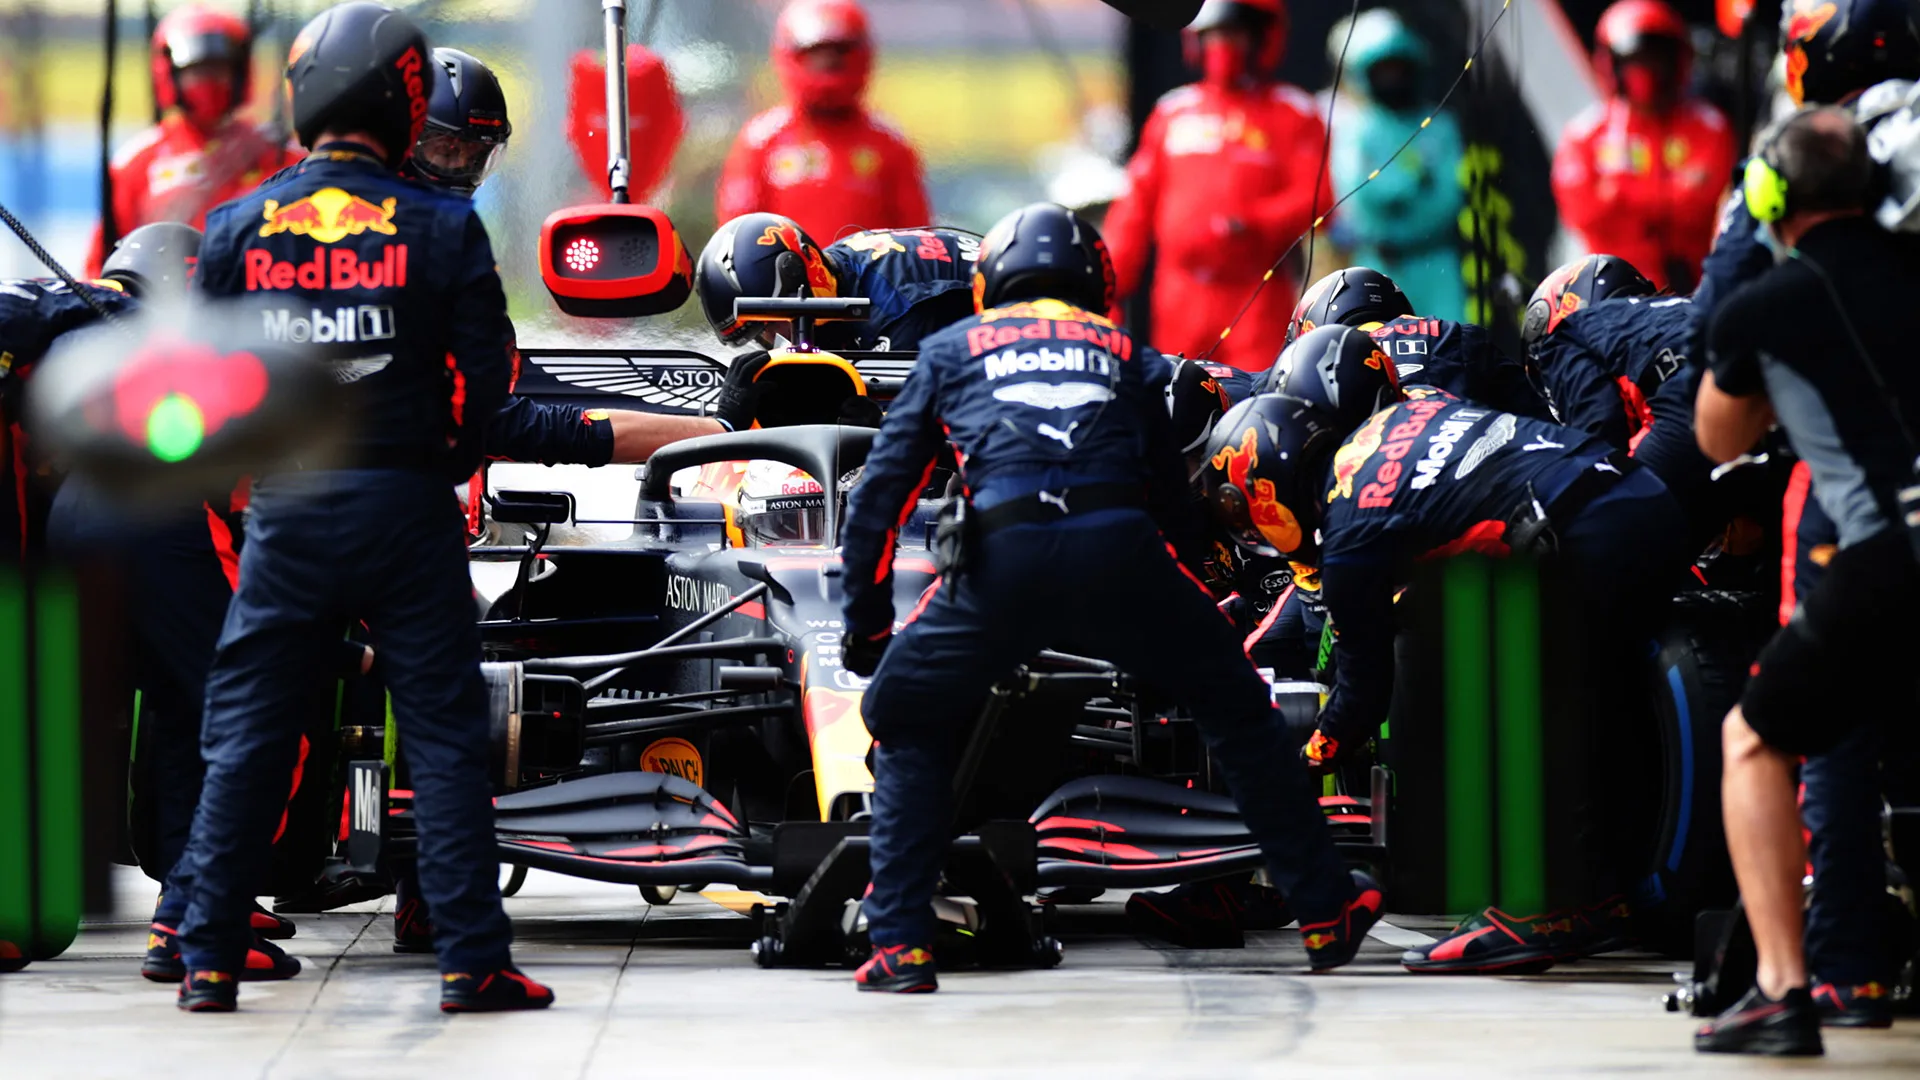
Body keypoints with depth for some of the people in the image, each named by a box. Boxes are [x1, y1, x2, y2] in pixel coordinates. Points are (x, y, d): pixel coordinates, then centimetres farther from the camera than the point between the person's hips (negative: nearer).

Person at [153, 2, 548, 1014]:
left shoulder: (236, 228, 0)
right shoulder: (440, 228, -7)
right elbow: (487, 377, -6)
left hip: (285, 512, 2)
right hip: (406, 505, -2)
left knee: (242, 738, 9)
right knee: (444, 736, 4)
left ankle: (206, 958, 9)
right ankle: (471, 959, 2)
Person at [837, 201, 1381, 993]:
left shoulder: (953, 349, 27)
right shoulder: (1127, 356, 30)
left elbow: (878, 497, 22)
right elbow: (1175, 498, 31)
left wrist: (865, 622, 29)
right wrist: (1194, 619, 42)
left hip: (1005, 560, -1)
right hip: (1121, 551, 1)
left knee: (905, 719, 19)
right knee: (1235, 710, 22)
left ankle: (900, 945, 7)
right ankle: (1326, 913, 24)